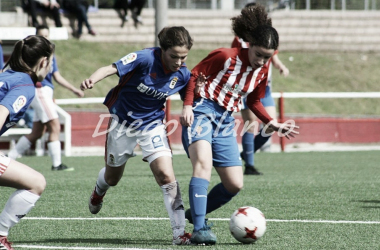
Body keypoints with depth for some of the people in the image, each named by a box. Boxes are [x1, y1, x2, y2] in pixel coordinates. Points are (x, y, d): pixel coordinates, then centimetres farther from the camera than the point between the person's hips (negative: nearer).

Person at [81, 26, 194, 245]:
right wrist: (92, 80, -52)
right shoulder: (145, 58, -27)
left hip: (153, 125, 1)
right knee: (112, 178, 20)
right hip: (123, 123, -1)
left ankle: (180, 231, -13)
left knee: (166, 176, -20)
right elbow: (111, 69, -33)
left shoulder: (182, 74, -14)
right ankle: (99, 192, 59)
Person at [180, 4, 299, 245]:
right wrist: (187, 106, -17)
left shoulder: (263, 71, 6)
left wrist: (273, 125, 12)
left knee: (235, 184, 2)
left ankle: (196, 213, 26)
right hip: (201, 113, -7)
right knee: (204, 164, -30)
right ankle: (200, 229, -35)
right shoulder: (225, 56, -13)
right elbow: (194, 75, -6)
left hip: (226, 122, 7)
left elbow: (254, 102, 21)